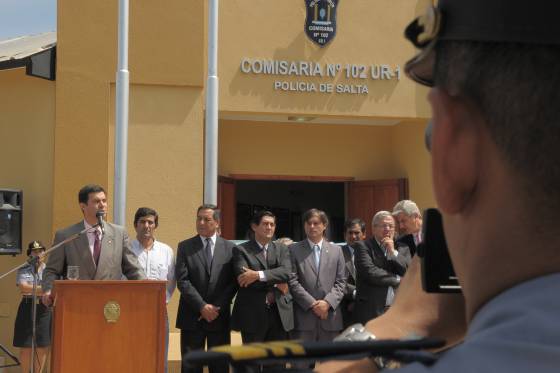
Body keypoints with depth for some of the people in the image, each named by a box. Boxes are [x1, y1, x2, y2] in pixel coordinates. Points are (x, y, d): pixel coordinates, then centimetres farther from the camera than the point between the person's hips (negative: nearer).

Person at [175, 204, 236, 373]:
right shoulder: (185, 247, 3)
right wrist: (202, 307, -13)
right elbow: (182, 281, -5)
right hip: (192, 318, -1)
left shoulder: (230, 248, 6)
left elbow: (233, 282, 1)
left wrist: (216, 308, -9)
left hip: (219, 317, 1)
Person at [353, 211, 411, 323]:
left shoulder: (402, 248, 15)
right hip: (372, 311, -4)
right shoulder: (363, 246, 0)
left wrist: (393, 252, -3)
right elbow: (370, 272, -13)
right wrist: (398, 279, -3)